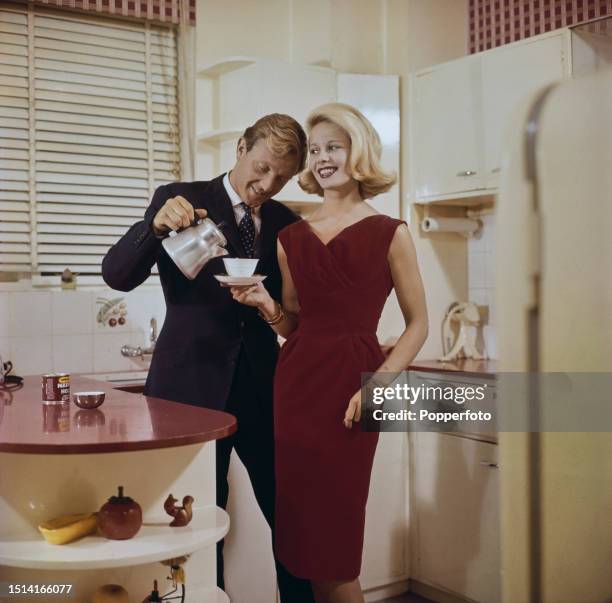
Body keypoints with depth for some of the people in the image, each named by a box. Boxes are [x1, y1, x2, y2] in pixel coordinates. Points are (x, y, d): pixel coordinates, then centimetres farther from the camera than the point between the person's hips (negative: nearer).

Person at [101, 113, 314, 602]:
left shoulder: (285, 223, 9)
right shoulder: (179, 199, -3)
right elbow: (117, 276, -9)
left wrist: (271, 304, -10)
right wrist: (156, 225, -27)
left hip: (262, 384, 4)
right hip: (193, 383, -3)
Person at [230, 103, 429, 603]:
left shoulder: (389, 234, 1)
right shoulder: (293, 238, 11)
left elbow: (418, 324, 2)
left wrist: (378, 384, -11)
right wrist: (265, 304, -5)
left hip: (352, 383, -4)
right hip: (297, 381, 4)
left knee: (335, 526, 1)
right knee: (300, 520, 9)